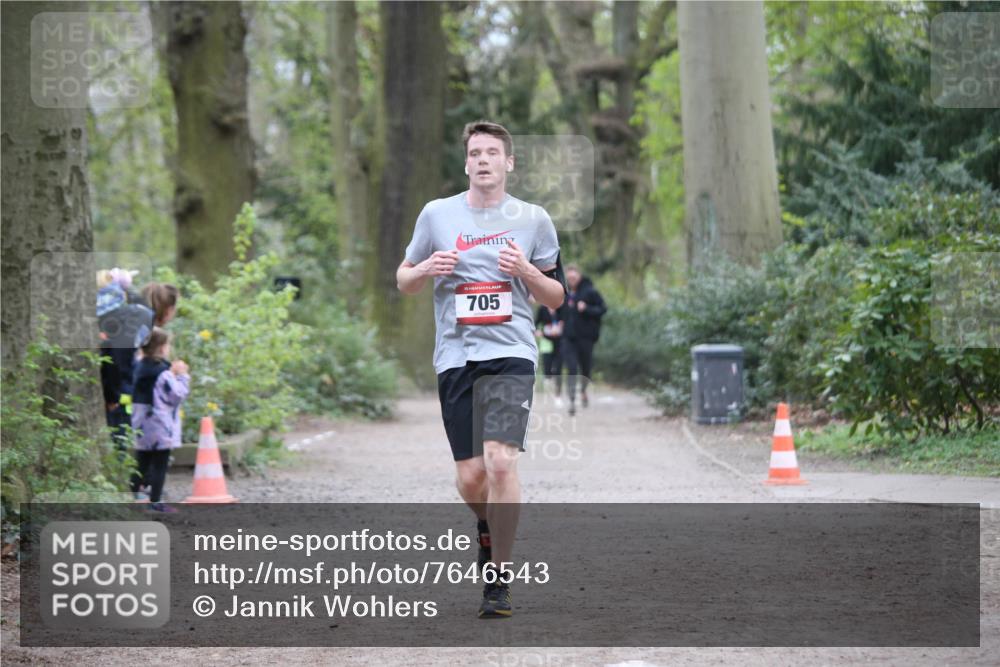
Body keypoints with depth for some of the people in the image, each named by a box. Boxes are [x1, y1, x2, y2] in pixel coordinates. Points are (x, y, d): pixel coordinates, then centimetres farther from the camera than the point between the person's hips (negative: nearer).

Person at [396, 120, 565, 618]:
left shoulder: (533, 220, 6)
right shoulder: (437, 214, 8)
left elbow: (556, 297, 12)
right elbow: (403, 280, 16)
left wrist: (526, 271, -8)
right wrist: (427, 269, -6)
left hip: (510, 355, -2)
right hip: (455, 356, 2)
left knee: (500, 461, -20)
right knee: (469, 479, 0)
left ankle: (498, 580, -8)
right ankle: (488, 527, 37)